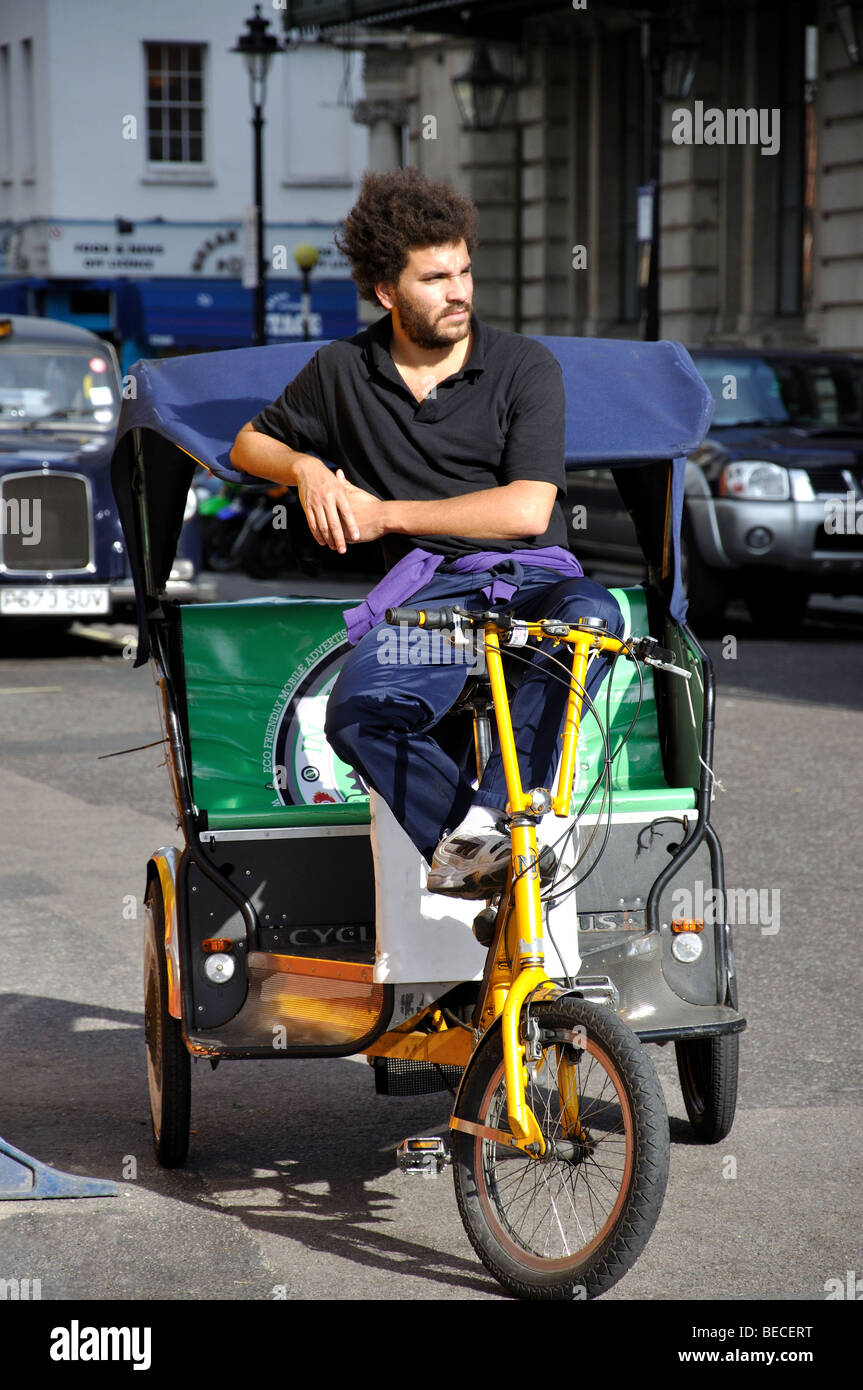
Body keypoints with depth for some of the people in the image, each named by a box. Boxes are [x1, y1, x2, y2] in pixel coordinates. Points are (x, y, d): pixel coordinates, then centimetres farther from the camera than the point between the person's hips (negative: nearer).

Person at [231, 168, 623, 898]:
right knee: (358, 712, -31)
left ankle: (482, 822, -43)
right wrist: (306, 468, 2)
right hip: (429, 587, 2)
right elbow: (250, 443, 26)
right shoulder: (342, 371, 11)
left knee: (594, 614, -38)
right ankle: (480, 850, -36)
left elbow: (527, 509, -8)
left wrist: (384, 514, -6)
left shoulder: (526, 365, 2)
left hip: (533, 576, -1)